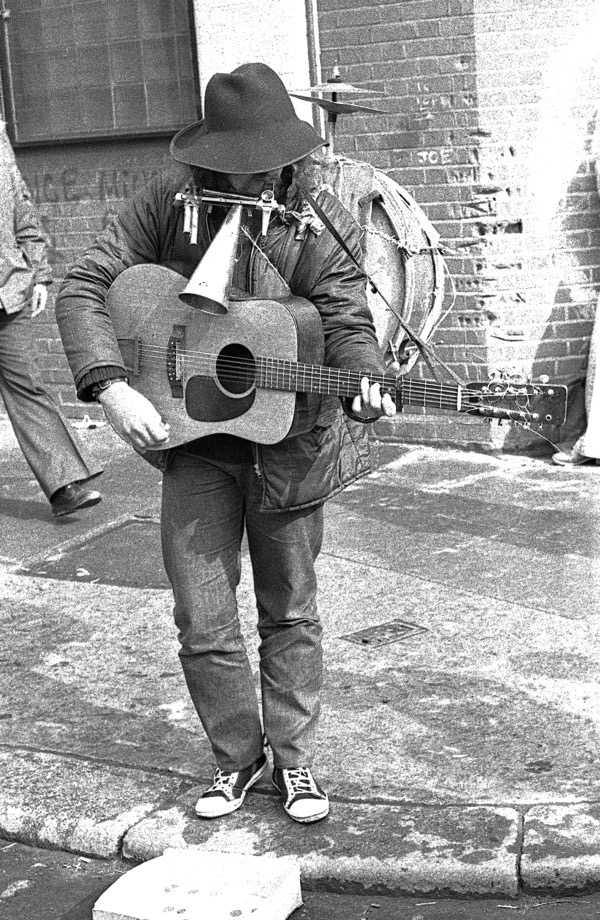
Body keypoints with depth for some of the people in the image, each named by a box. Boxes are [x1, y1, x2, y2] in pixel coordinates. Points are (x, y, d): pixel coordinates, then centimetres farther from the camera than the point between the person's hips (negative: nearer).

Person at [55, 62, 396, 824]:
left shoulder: (323, 225, -8)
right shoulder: (171, 202, -8)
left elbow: (348, 323, -13)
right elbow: (83, 286, -10)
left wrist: (363, 385, -36)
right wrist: (111, 388, -24)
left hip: (288, 438, 0)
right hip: (192, 434, 1)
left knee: (289, 611, 12)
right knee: (202, 622, 3)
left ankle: (294, 757, 28)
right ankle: (237, 754, 25)